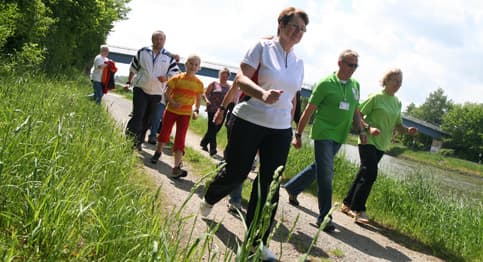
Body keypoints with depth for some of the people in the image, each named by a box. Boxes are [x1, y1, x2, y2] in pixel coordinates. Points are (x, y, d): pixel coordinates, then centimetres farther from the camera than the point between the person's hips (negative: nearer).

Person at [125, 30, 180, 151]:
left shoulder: (169, 57, 2)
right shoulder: (143, 52, 2)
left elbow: (175, 73, 3)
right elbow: (133, 68, 13)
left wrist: (166, 77, -17)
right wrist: (129, 82, 13)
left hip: (156, 93, 2)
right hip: (141, 90, -2)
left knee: (147, 120, 10)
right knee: (138, 115, -15)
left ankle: (138, 141, 22)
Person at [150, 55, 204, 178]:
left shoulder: (199, 83, -4)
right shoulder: (177, 78, -7)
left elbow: (198, 99, 7)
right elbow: (167, 94, -4)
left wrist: (196, 111, -8)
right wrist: (173, 103, -21)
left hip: (185, 114, -1)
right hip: (171, 110, 1)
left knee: (180, 139, -8)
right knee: (164, 133, 15)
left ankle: (176, 168, -11)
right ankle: (158, 152, 45)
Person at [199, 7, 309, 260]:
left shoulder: (298, 62, 12)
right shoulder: (262, 47, -5)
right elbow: (241, 78, -15)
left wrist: (290, 125, 18)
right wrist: (263, 93, -33)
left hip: (280, 130, 5)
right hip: (249, 121, -4)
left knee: (270, 186, 0)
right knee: (235, 172, 5)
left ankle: (258, 241, 10)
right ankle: (209, 199, 40)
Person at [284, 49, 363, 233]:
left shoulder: (355, 85, 9)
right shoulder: (326, 84, -9)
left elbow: (355, 111, 20)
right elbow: (309, 110, -7)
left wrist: (361, 130, 9)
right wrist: (298, 135, -6)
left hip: (339, 136, 7)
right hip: (323, 133, -7)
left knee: (319, 168, 17)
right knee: (326, 174, -8)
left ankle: (292, 187, 38)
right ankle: (324, 217, 0)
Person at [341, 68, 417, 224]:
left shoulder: (397, 103, 11)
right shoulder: (376, 97, -9)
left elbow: (398, 125, 14)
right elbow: (357, 115, -9)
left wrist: (408, 130, -6)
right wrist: (369, 128, -24)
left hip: (381, 145, 7)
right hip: (368, 141, -7)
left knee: (364, 174, 11)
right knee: (370, 174, -14)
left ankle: (348, 204, 23)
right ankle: (358, 210, -4)